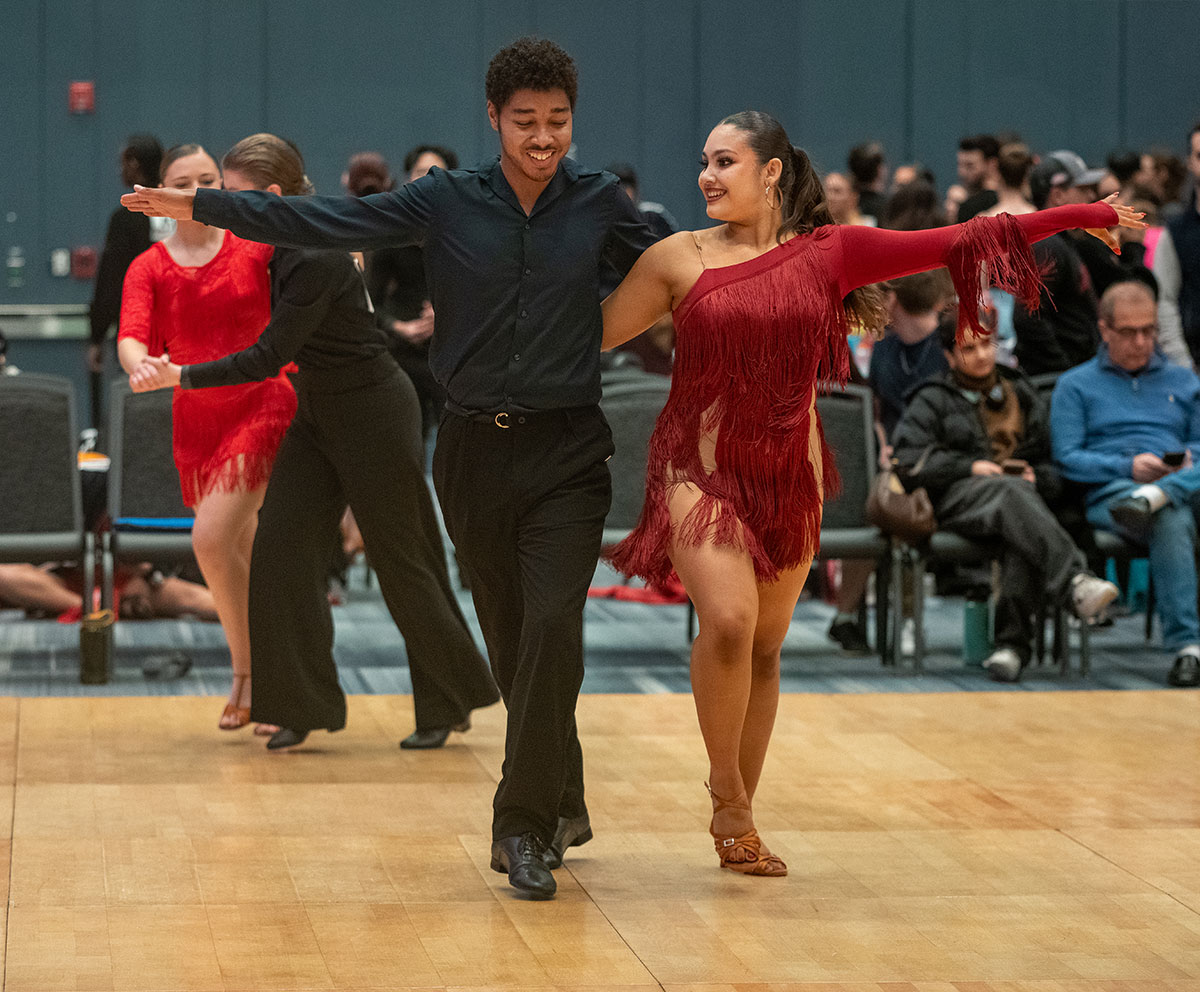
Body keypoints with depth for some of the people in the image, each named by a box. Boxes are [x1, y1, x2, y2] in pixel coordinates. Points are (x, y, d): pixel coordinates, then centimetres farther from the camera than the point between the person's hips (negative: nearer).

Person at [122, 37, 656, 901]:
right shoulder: (446, 202, -1)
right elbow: (328, 221, -5)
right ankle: (564, 807, 26)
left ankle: (523, 827, -10)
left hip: (567, 450, -2)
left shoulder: (600, 203, 0)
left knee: (552, 626, -16)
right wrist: (204, 206, -11)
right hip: (477, 450, 2)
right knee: (510, 642, 9)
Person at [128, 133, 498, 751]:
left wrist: (181, 377, -24)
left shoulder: (315, 259, -27)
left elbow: (268, 358, -26)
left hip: (374, 415, -9)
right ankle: (306, 706, 5)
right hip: (319, 414, 9)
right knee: (280, 545, 0)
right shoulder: (282, 246, 2)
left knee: (401, 559, 3)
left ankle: (449, 705, 19)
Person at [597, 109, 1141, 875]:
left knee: (765, 648, 8)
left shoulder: (827, 252, 2)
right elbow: (593, 333, 6)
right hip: (699, 468, -2)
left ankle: (739, 817, 23)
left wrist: (1081, 216, 3)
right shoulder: (679, 259, 0)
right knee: (728, 619, -22)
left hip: (788, 475, 2)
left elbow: (951, 245, 3)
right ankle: (726, 791, -1)